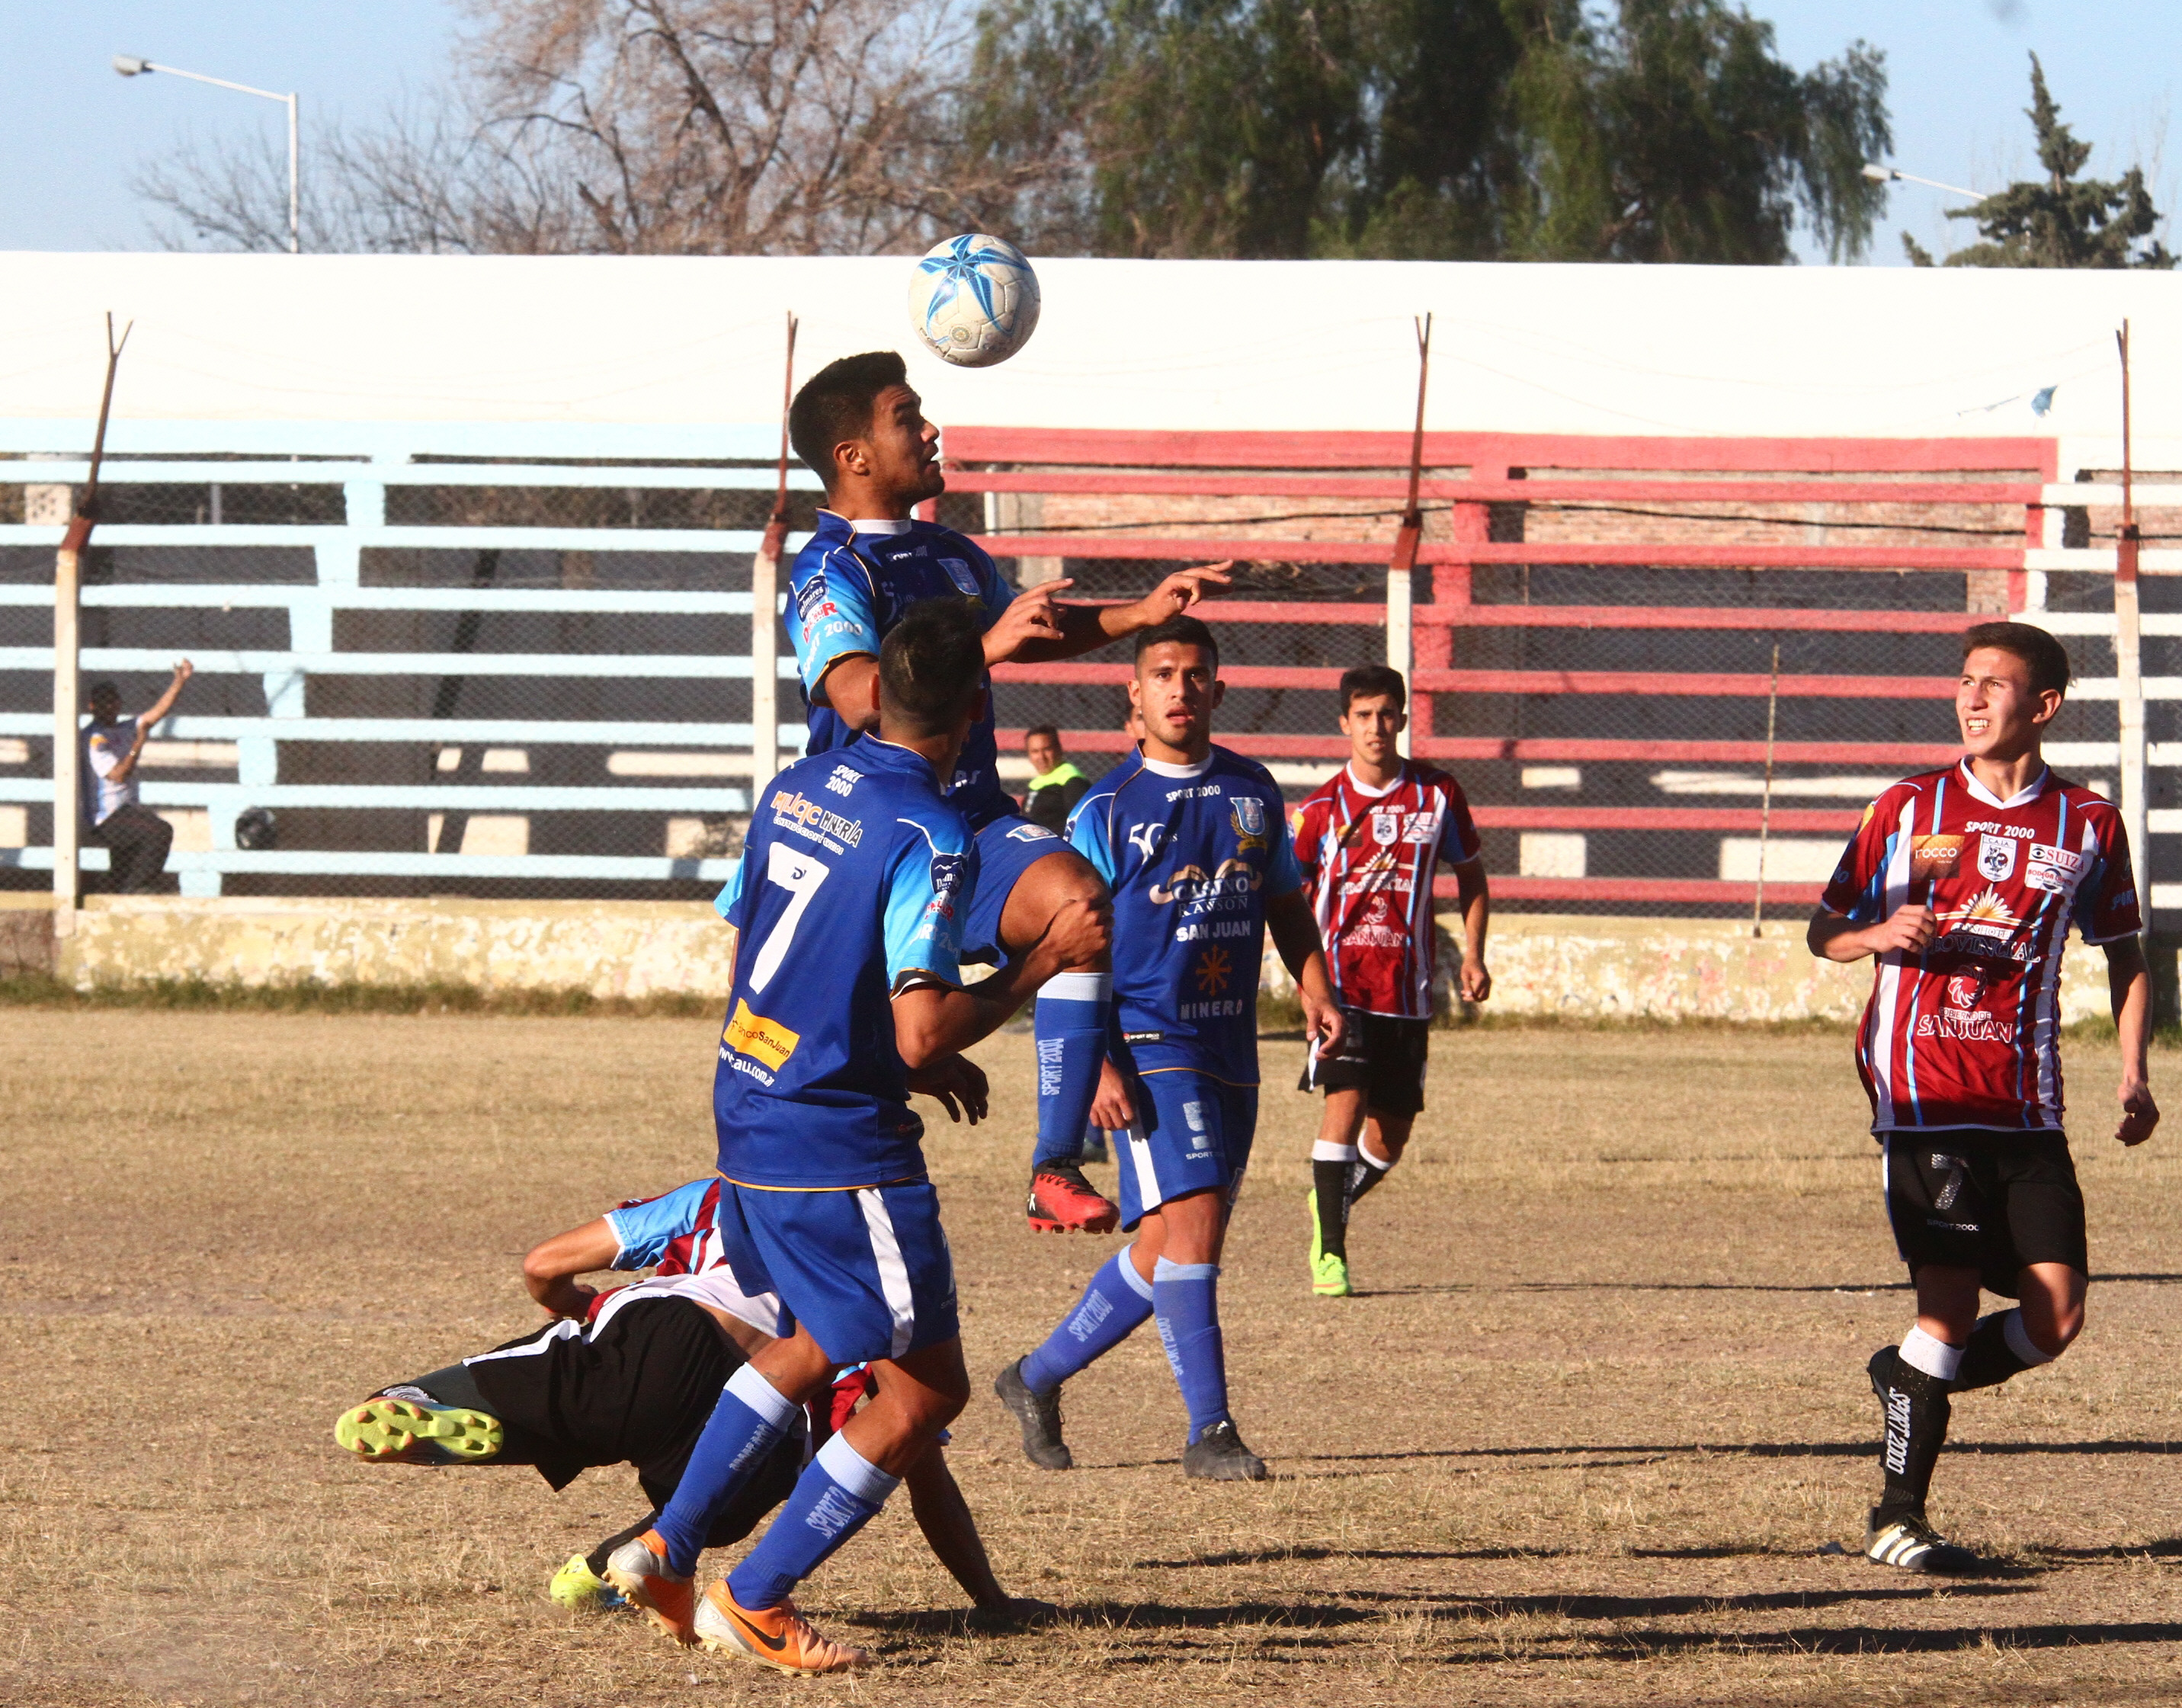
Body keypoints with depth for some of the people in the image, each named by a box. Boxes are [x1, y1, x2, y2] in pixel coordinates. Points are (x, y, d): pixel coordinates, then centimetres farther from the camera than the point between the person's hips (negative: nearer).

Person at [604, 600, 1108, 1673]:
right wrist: (1045, 962, -12)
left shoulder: (792, 791, 5)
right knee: (926, 1385, 4)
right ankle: (753, 1604, 5)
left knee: (818, 1344, 28)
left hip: (748, 1115, 8)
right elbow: (924, 1031, -25)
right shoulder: (927, 840, -19)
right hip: (841, 1151, -8)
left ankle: (665, 1552, 27)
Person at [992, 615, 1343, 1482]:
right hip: (1148, 1043, -6)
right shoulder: (1106, 812, -5)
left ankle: (1037, 1378, 27)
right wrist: (1097, 1065, -16)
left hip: (1229, 1049, 6)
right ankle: (1209, 1430, -15)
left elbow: (1286, 902, 23)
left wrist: (1315, 988, 4)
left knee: (1167, 1251, 10)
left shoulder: (1254, 791, 11)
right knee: (1189, 1222, -18)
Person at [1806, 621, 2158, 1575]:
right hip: (1924, 1093, -3)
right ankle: (1896, 1521, 0)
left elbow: (2124, 954, 18)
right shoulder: (1910, 810, 4)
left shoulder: (2087, 825, 7)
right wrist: (1881, 935, -12)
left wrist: (2134, 1075, 6)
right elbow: (1825, 931, 10)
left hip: (2028, 1103, 3)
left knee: (2055, 1317, -4)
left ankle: (1913, 1381, 24)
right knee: (1951, 1300, -11)